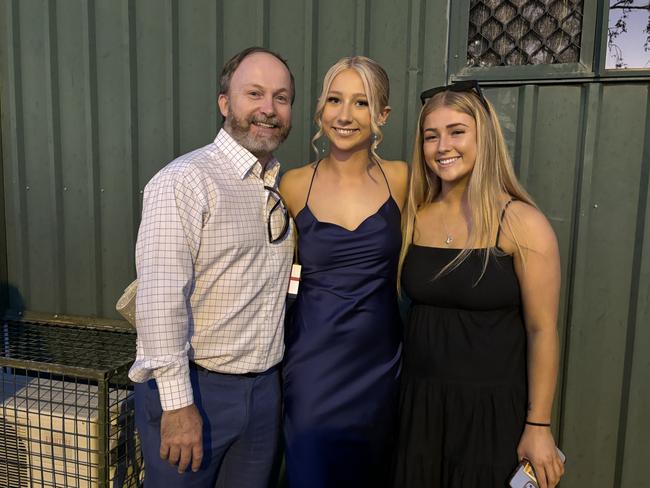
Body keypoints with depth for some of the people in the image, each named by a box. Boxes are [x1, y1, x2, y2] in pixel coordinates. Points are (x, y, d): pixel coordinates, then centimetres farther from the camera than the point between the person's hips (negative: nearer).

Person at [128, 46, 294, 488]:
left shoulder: (284, 186, 8)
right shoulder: (185, 181, -15)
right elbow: (160, 298, -20)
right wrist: (178, 403, -19)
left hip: (264, 390, 6)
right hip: (193, 388, -6)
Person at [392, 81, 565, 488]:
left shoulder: (522, 223, -12)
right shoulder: (415, 218, 0)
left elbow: (542, 331, -10)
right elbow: (412, 306, 8)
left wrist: (539, 426, -9)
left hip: (493, 408, -4)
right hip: (420, 401, 4)